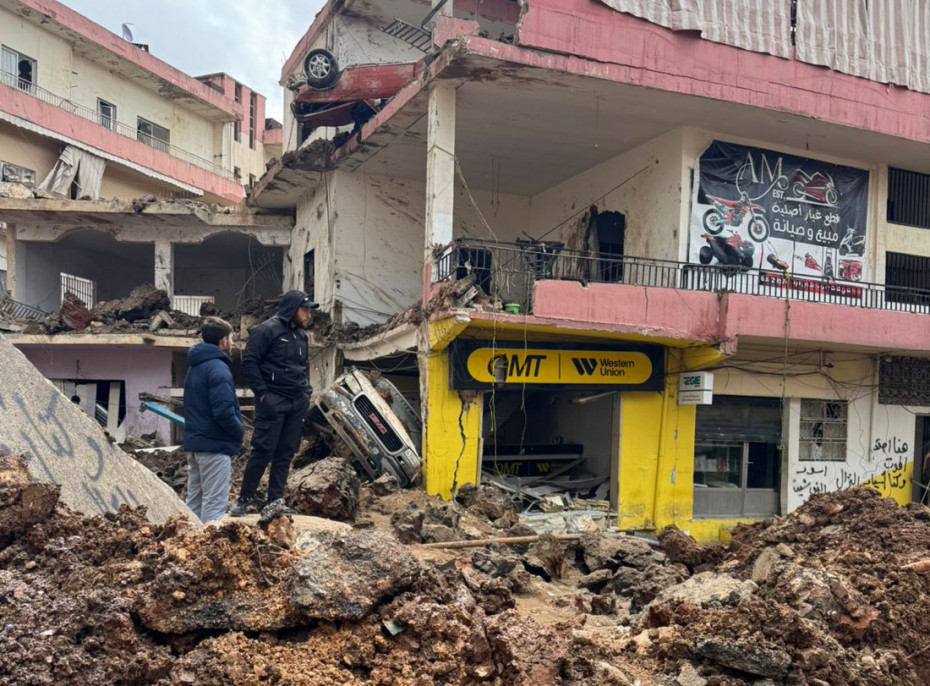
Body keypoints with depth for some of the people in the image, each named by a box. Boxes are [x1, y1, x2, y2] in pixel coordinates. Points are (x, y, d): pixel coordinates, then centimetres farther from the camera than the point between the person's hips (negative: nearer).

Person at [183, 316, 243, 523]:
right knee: (215, 502, -5)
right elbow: (224, 412, -23)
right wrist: (239, 431, -8)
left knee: (194, 501, 16)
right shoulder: (218, 369, -17)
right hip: (215, 445, -9)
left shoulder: (195, 366, 13)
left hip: (194, 442, 10)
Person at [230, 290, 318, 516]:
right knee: (263, 450, -6)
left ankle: (275, 501, 16)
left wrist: (306, 391, 14)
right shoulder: (267, 330, -8)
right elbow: (249, 362, -12)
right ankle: (244, 499, 7)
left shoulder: (301, 335, 16)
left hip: (298, 403, 7)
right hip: (273, 401, -7)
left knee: (286, 453, 8)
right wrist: (262, 393, -15)